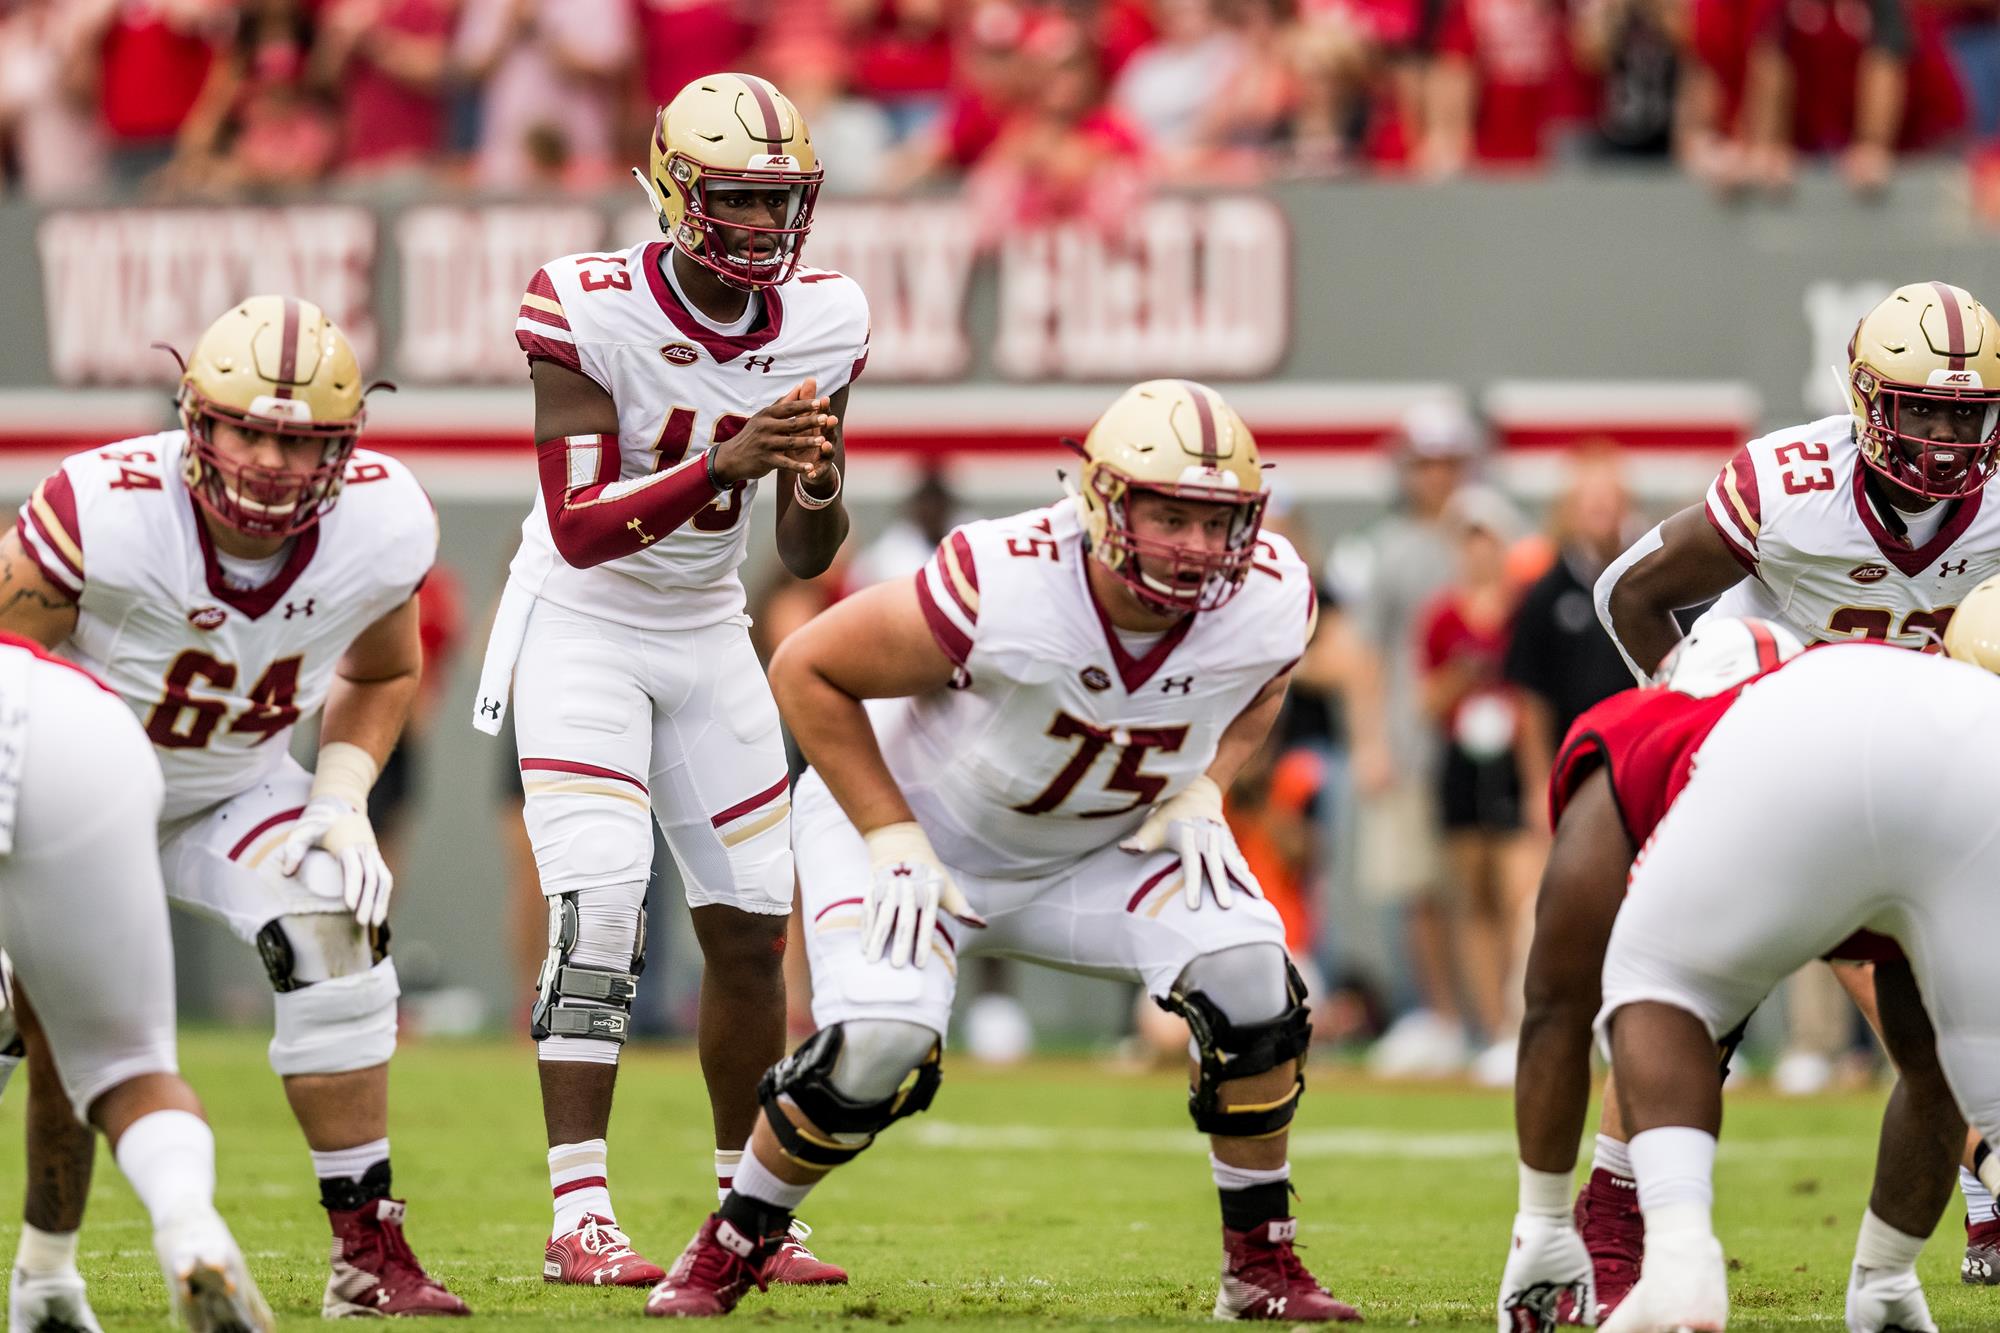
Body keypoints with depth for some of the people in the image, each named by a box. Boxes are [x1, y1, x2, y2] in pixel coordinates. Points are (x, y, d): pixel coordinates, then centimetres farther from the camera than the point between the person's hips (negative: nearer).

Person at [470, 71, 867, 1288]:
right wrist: (726, 463, -40)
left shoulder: (822, 324, -8)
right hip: (582, 629, -5)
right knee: (600, 908, -17)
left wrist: (819, 481, -24)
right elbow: (579, 532, -29)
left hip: (709, 637, 5)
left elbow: (809, 559, -1)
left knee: (753, 924, 4)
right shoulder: (592, 311, -23)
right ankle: (581, 1217, -15)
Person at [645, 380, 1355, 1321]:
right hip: (926, 829, -4)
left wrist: (1202, 792, -10)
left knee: (1245, 975, -20)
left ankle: (1262, 1264, -1)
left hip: (1099, 850, 4)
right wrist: (892, 841, -22)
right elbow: (808, 670, -21)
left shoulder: (1269, 600, -21)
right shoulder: (1005, 588, -36)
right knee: (880, 1042, -27)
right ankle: (730, 1247, 1)